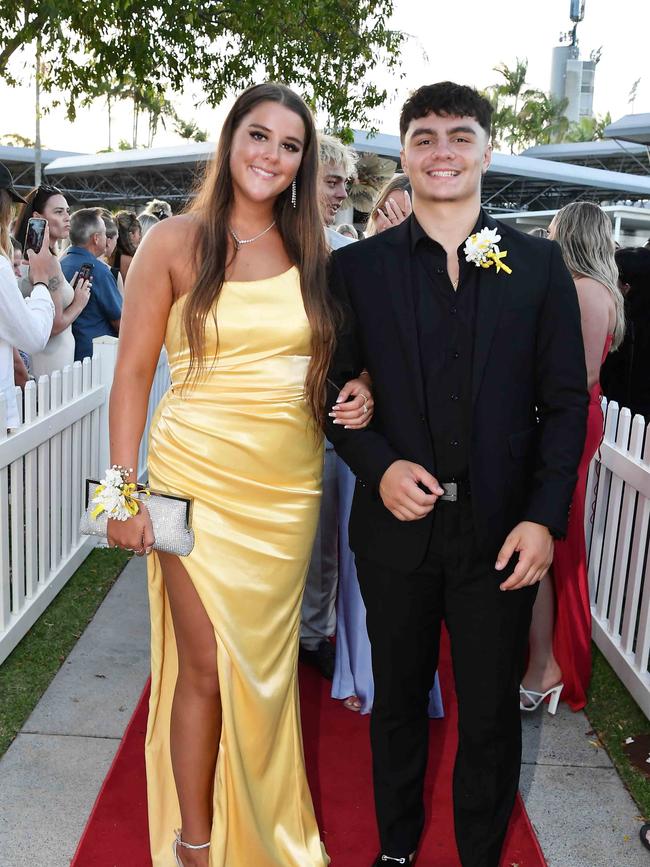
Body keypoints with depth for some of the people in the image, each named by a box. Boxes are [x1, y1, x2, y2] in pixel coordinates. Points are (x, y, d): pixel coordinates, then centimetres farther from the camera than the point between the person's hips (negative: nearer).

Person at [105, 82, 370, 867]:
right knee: (206, 665, 2)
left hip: (288, 486, 4)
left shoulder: (310, 252, 8)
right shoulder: (175, 243, -2)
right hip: (198, 478, -3)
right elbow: (133, 370, -4)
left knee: (265, 663, 13)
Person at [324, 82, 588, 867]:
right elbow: (333, 389, 3)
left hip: (502, 534, 0)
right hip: (396, 527, 1)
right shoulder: (357, 267, 1)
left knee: (491, 713, 13)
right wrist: (378, 467, -14)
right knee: (397, 700, 18)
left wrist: (544, 516, -9)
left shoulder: (539, 264, 1)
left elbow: (564, 401, 0)